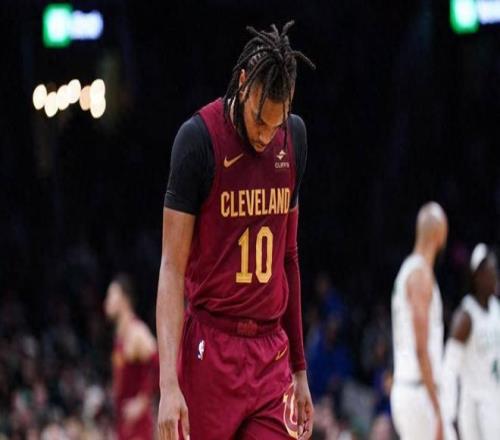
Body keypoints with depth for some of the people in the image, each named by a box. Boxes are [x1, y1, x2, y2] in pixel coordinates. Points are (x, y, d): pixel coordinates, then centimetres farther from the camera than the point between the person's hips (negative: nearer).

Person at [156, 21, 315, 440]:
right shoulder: (199, 138, -9)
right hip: (210, 353, -5)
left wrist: (299, 368, 20)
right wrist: (169, 384, -20)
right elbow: (173, 268, -11)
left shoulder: (295, 136, 8)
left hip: (272, 355, 5)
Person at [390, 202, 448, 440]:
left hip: (403, 390, 10)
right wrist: (437, 410, -19)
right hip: (418, 391, -10)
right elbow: (421, 348, -19)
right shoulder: (421, 274, -13)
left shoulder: (408, 269, 16)